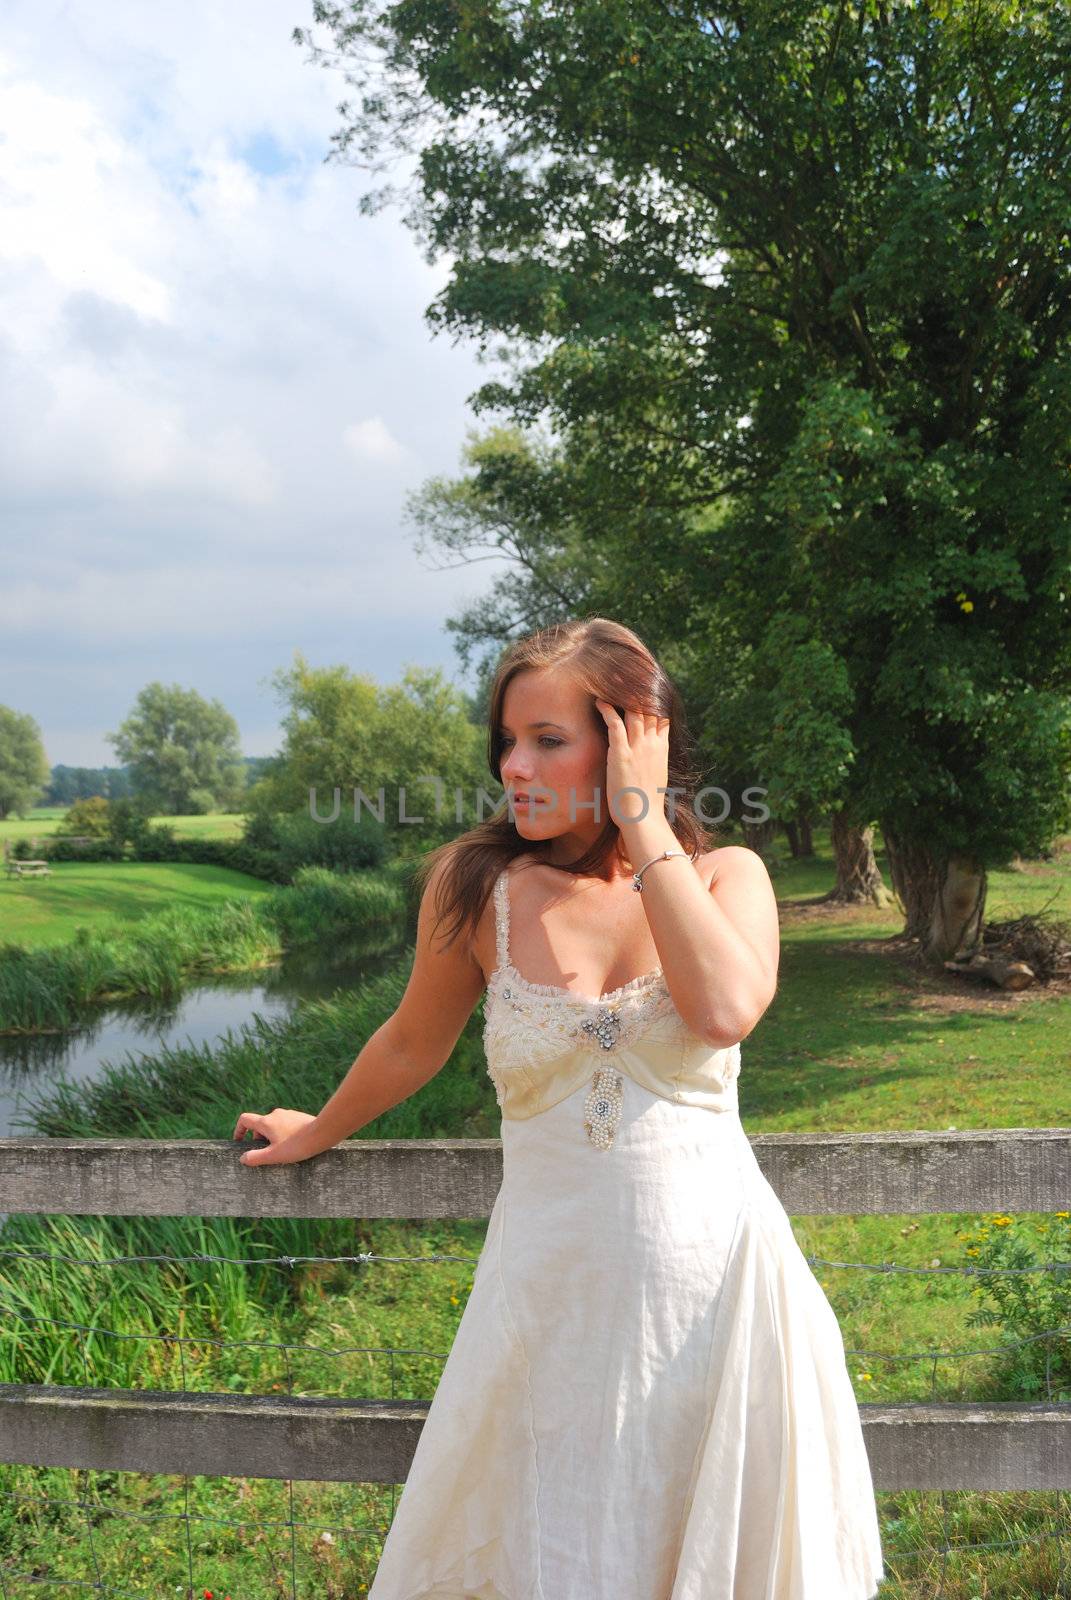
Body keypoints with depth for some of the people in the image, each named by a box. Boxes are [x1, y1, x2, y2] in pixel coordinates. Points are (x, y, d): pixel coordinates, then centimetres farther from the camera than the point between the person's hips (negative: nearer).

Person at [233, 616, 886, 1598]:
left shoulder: (726, 877, -4)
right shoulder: (476, 883, -5)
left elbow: (725, 1012, -25)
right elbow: (412, 1045, 11)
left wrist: (643, 823, -19)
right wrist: (318, 1134, 25)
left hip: (715, 1270, 0)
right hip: (554, 1286, 0)